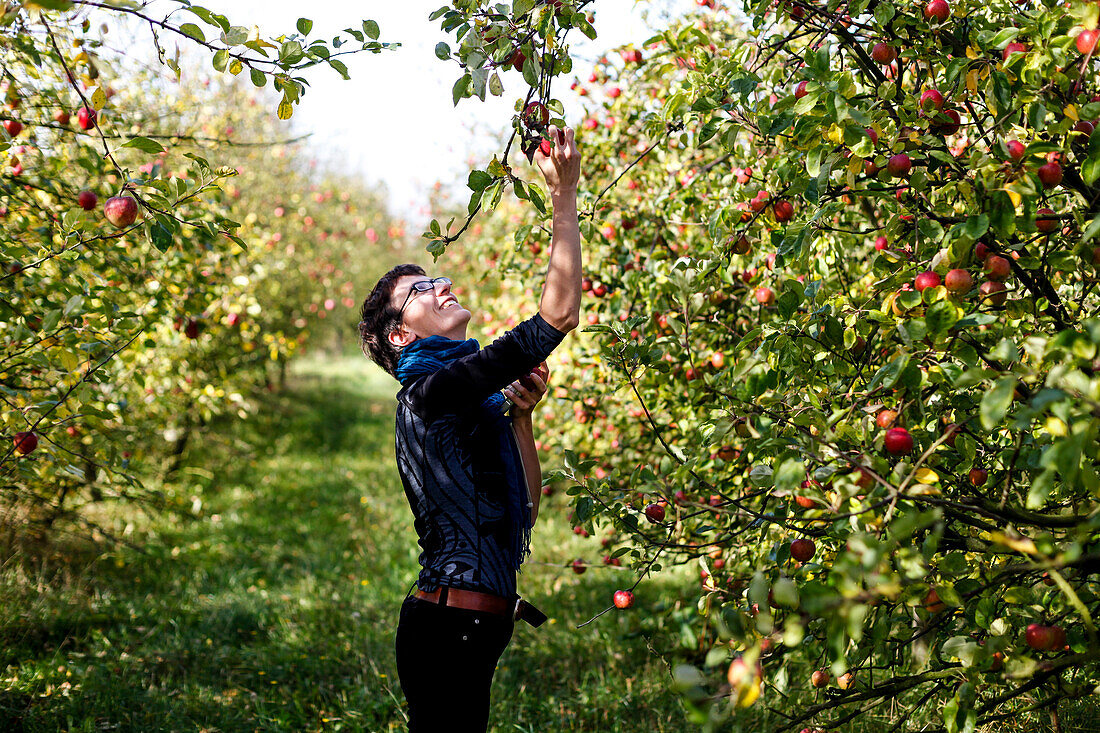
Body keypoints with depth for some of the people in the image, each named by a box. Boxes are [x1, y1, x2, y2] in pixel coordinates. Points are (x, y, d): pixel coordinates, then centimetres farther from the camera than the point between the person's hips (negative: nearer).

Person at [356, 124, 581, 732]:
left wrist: (520, 414, 6)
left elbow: (523, 508, 16)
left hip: (469, 625, 10)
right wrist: (565, 194, -11)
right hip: (452, 627, -10)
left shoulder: (467, 402, 17)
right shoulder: (433, 388, -12)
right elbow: (561, 313, -17)